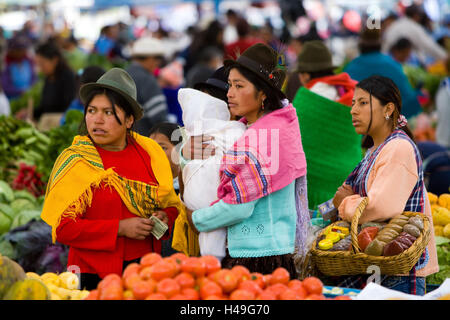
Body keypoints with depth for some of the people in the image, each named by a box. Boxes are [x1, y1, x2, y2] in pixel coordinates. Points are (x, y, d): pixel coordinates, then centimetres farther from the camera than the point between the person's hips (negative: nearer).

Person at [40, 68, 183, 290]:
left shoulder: (149, 152, 5)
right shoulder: (75, 161, -7)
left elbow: (171, 203, 16)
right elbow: (63, 228, -13)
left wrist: (164, 217, -6)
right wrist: (120, 228, -19)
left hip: (146, 269, 4)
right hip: (95, 275, -4)